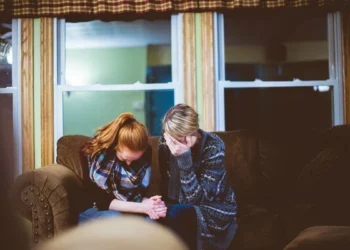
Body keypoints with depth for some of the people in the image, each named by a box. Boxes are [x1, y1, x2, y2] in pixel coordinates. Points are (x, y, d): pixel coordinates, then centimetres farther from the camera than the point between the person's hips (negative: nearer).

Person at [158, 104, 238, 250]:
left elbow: (197, 199, -26)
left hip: (215, 209, -4)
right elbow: (167, 186, 1)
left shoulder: (213, 147, -22)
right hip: (182, 207, 4)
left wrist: (184, 157, -35)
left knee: (175, 213, -32)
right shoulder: (165, 143, -9)